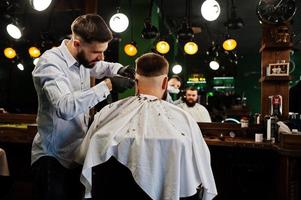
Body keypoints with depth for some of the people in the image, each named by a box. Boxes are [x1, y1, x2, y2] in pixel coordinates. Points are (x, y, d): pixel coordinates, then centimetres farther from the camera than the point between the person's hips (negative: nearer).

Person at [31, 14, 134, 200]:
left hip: (76, 154, 7)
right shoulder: (50, 62, -22)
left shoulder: (83, 57, 1)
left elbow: (100, 67, 24)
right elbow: (65, 107, -38)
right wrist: (108, 85, -34)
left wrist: (118, 69, 1)